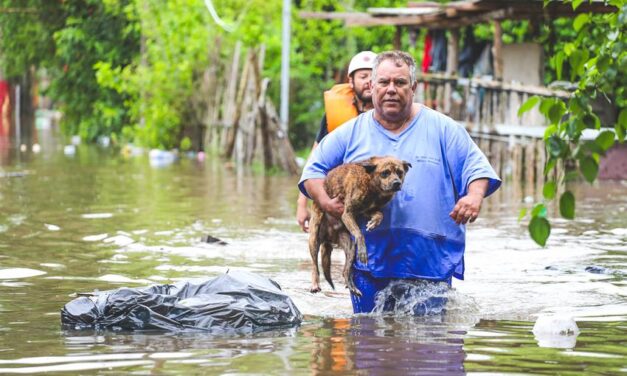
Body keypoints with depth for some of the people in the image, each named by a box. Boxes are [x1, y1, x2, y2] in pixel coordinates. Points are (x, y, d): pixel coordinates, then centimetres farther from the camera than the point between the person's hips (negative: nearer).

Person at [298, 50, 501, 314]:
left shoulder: (442, 129, 7)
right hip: (369, 262, 1)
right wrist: (325, 202, -6)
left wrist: (475, 196, -19)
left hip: (431, 262, -1)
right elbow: (314, 170, 14)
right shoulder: (350, 134, 11)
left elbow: (476, 168, 4)